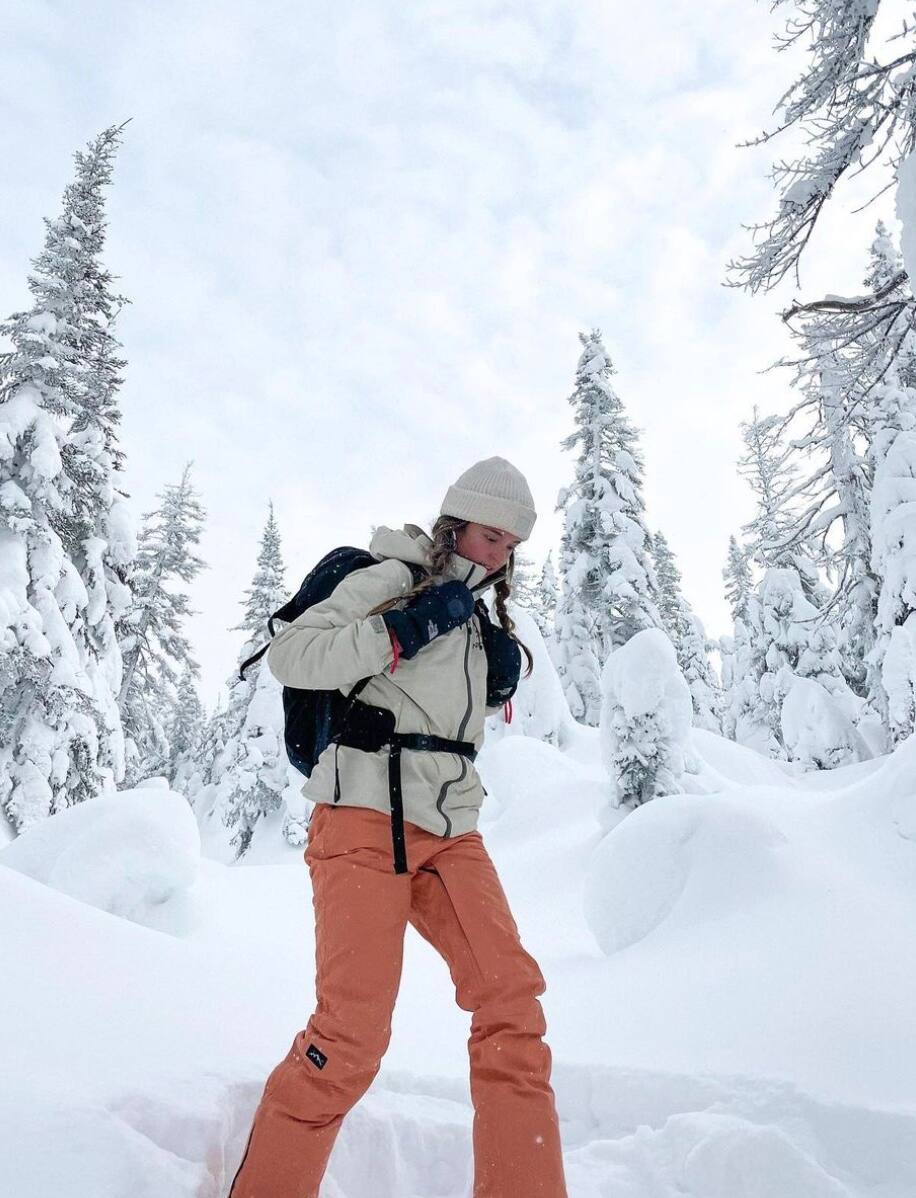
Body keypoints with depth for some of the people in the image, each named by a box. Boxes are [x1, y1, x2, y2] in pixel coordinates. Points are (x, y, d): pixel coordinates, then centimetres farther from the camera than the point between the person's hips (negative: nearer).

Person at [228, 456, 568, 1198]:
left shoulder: (482, 614, 20)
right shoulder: (391, 579, -2)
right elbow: (290, 657, -12)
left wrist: (503, 681, 7)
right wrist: (401, 630, -18)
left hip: (450, 825, 7)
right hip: (366, 812, -7)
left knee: (512, 998, -5)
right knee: (353, 1035, -10)